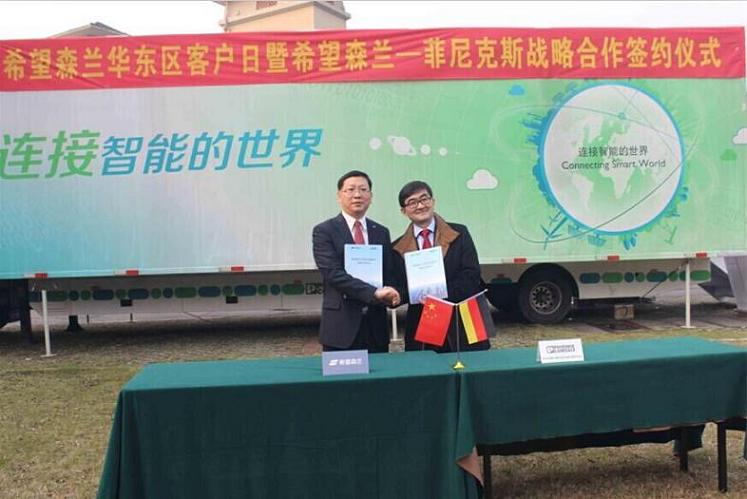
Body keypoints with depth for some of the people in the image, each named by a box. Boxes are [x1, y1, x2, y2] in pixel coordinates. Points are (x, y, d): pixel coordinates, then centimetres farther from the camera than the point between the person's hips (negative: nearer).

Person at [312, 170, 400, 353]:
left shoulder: (382, 233, 12)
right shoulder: (324, 231, -3)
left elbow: (389, 275, 14)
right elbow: (333, 274, -14)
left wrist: (390, 294, -9)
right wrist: (374, 293, -22)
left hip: (376, 328, 4)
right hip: (340, 327, -4)